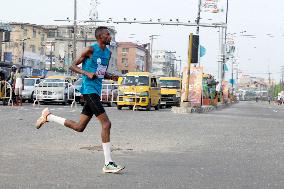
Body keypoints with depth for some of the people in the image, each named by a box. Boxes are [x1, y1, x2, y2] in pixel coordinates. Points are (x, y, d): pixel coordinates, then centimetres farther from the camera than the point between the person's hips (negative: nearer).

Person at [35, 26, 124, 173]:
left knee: (79, 127, 11)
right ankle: (108, 164, -13)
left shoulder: (108, 53, 16)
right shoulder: (90, 50, -7)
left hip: (96, 92, 9)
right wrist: (87, 73, -19)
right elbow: (73, 66, -3)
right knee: (106, 123, -15)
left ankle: (48, 116, 27)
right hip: (89, 89, -9)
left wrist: (111, 77, 5)